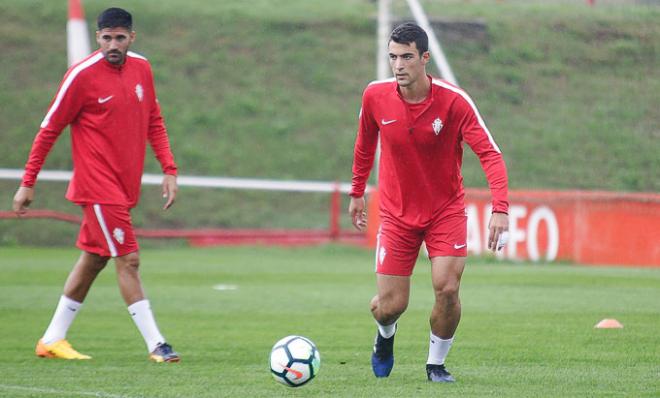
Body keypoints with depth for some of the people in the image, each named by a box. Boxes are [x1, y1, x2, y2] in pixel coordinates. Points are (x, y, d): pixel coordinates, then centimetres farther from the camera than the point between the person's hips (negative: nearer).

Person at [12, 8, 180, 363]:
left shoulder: (141, 68, 5)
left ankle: (52, 339, 22)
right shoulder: (82, 75, -13)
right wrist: (28, 183, -5)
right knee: (128, 260, -10)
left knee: (93, 260, 13)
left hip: (125, 184, 7)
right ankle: (155, 344, -8)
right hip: (98, 187, -7)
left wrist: (169, 169, 7)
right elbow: (49, 130, -7)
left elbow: (154, 123, 17)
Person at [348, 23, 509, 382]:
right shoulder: (375, 96, -10)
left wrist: (500, 209, -34)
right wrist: (357, 192, 17)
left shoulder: (453, 101, -19)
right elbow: (365, 144, 10)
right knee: (390, 305, -3)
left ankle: (436, 363, 8)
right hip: (397, 213, 2)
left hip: (446, 210, -1)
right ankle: (385, 335, 37)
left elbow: (490, 154, -22)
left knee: (447, 289, -19)